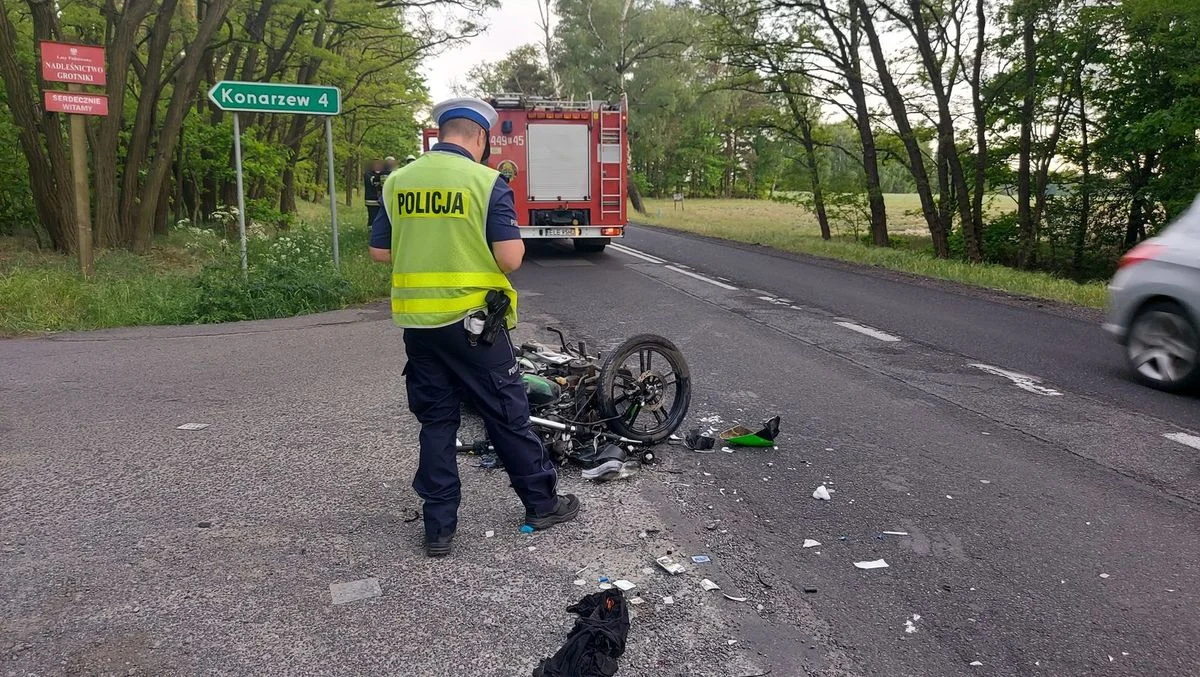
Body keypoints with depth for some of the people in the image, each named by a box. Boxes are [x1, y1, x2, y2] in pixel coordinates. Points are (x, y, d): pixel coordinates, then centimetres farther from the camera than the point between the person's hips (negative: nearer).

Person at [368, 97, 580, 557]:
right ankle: (542, 503, 24)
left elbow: (380, 251, 8)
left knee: (435, 421, 13)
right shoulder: (487, 182, -10)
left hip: (418, 323, 4)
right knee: (508, 416, 10)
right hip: (473, 321, -4)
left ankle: (438, 527, 18)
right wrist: (516, 239, 7)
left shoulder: (397, 182, 3)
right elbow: (510, 259, -15)